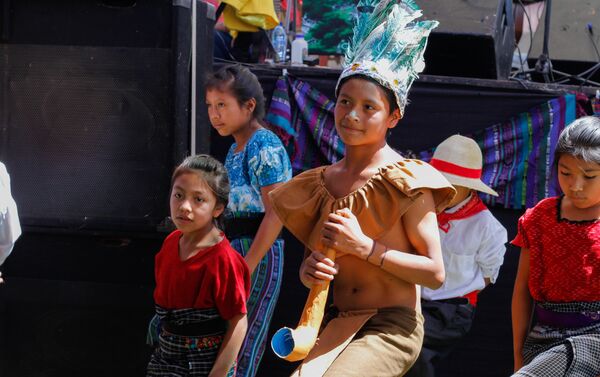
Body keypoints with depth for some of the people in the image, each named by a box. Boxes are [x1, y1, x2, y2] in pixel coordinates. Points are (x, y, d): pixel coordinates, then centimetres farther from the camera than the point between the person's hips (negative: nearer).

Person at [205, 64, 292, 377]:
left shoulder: (264, 146, -11)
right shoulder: (236, 149, 16)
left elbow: (275, 213, -18)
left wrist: (247, 267, -20)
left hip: (257, 252, -9)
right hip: (235, 249, 9)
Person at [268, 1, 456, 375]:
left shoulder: (406, 182, -8)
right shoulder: (320, 183, 9)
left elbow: (435, 273, -10)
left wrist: (364, 246, -17)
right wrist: (308, 270, -5)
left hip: (392, 327, -5)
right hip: (336, 323, 5)